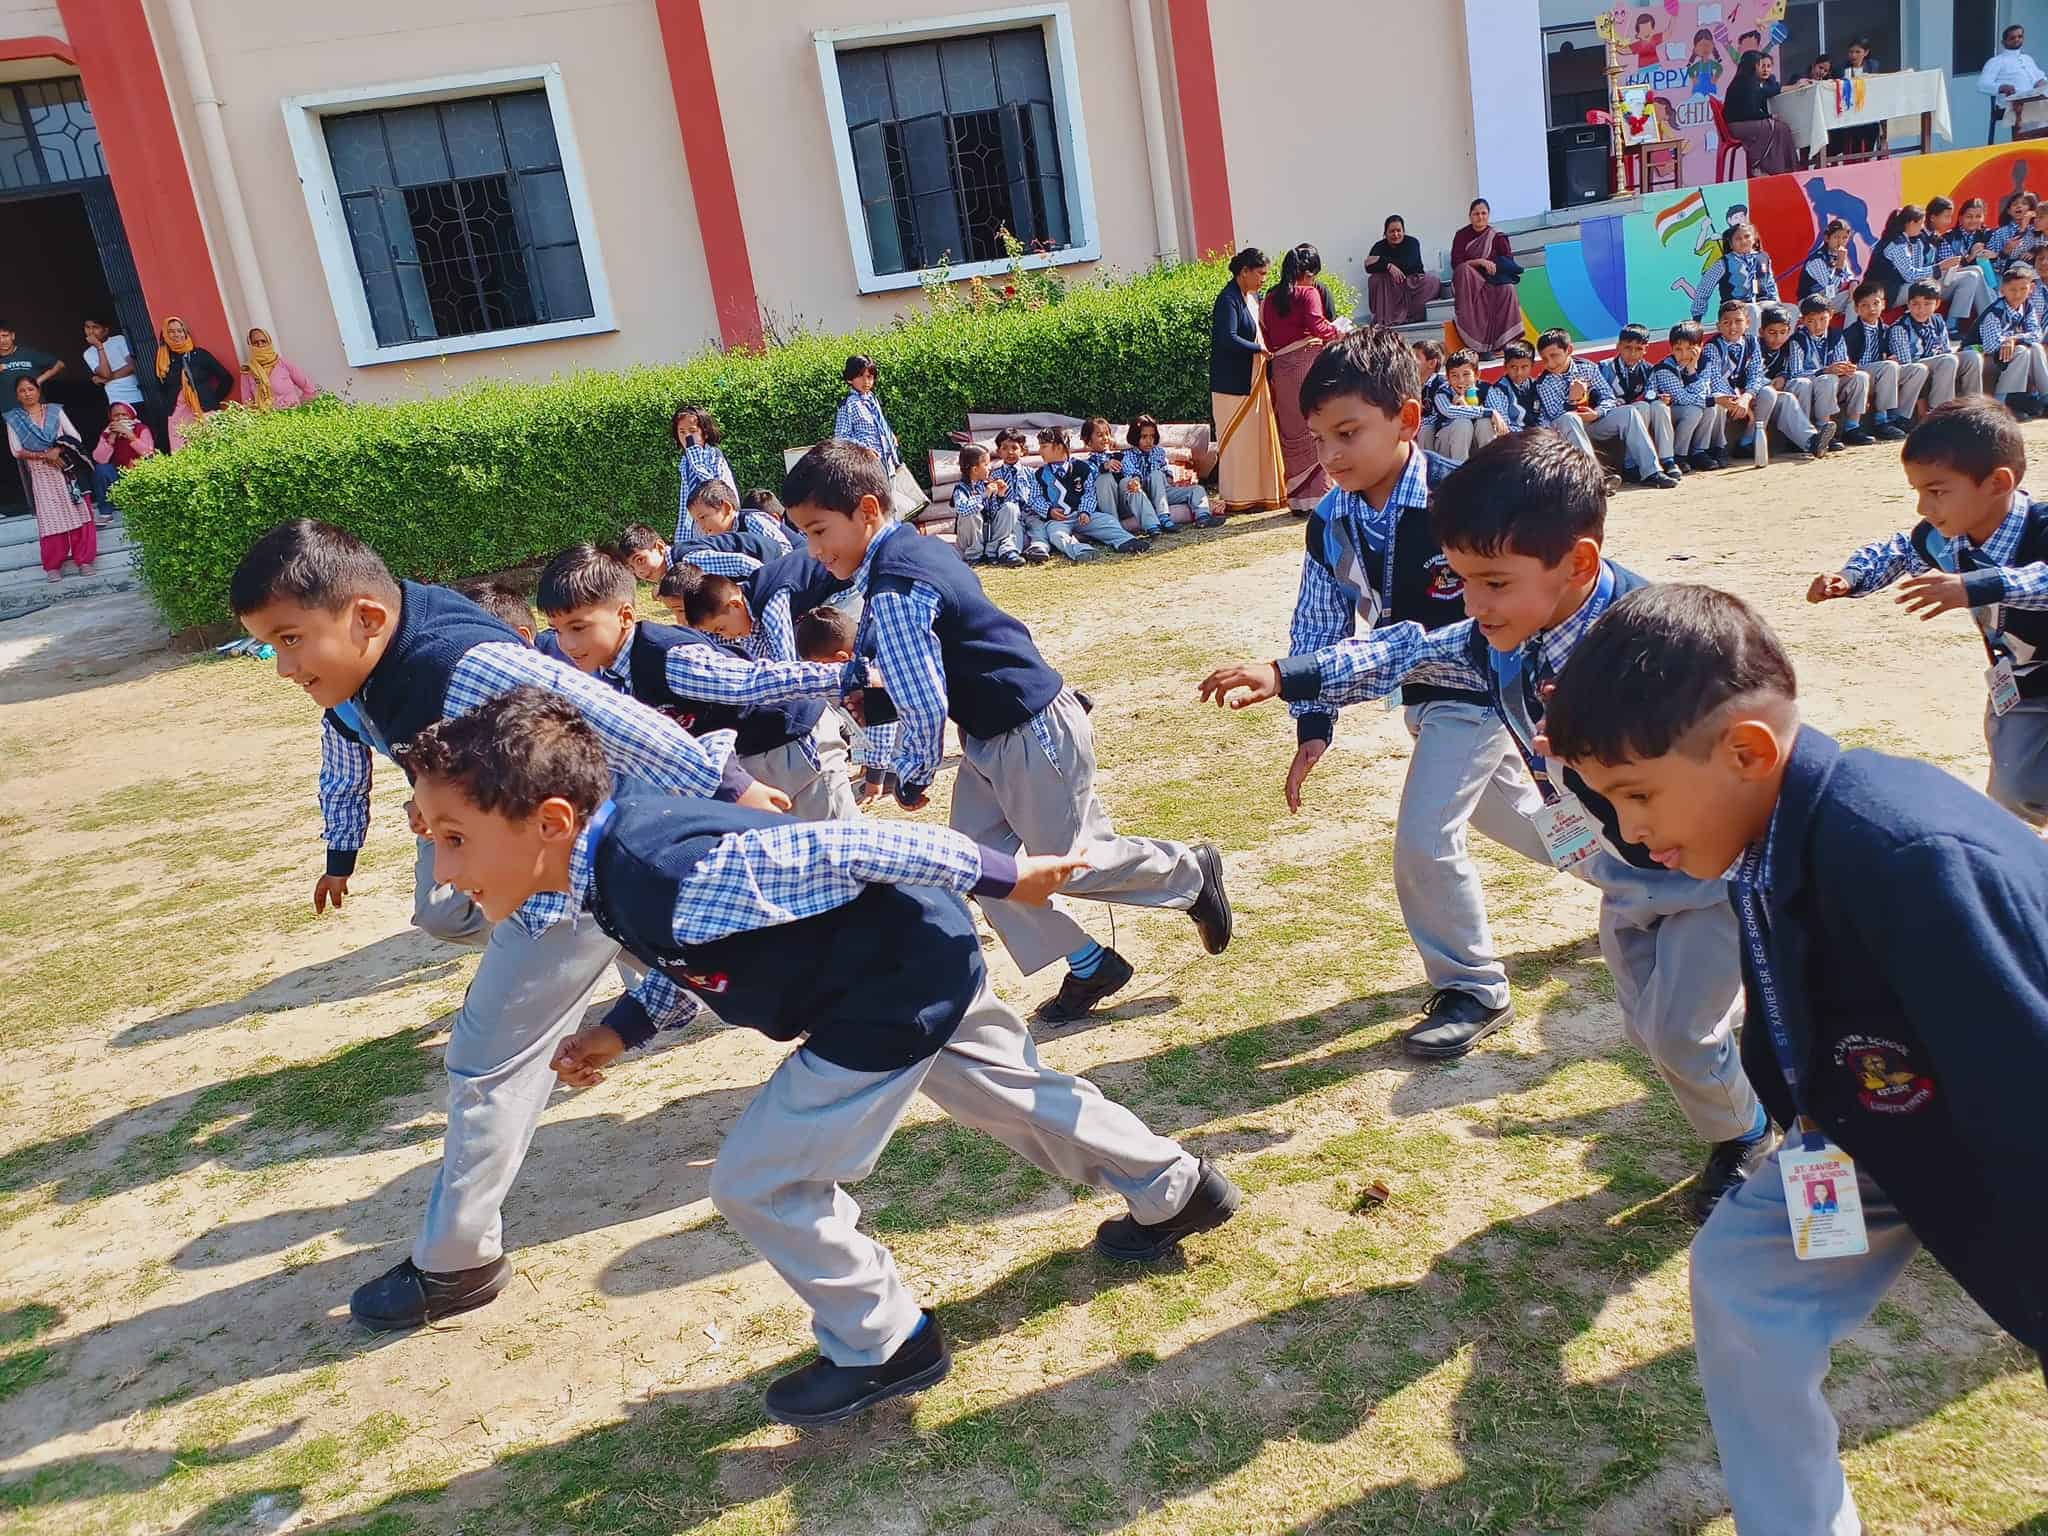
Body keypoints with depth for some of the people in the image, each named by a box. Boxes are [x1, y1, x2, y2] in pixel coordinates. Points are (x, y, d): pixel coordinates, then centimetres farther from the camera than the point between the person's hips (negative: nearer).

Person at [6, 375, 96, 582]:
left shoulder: (55, 410, 6)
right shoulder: (14, 419, 4)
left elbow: (75, 437, 1)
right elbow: (17, 451, -1)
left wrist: (58, 450, -15)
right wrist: (44, 456, -14)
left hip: (67, 469, 0)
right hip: (40, 474, 0)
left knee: (77, 512, -3)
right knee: (50, 518, -3)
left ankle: (84, 560, 3)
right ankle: (53, 566, 2)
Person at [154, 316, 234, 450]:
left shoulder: (199, 354, 3)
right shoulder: (162, 362, 10)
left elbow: (227, 378, 4)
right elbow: (162, 391, 21)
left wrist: (214, 401, 3)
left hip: (205, 413, -2)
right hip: (178, 418, 2)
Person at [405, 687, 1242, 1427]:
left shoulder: (665, 881, -33)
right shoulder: (621, 842, -4)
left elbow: (852, 850, -30)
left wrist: (999, 875, -21)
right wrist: (625, 1024, 6)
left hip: (898, 990, -10)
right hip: (924, 960, 10)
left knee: (757, 1181, -1)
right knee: (1014, 1093, 29)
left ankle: (883, 1346, 20)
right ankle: (1176, 1190, 51)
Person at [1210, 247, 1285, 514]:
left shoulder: (1249, 299, 13)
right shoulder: (1228, 300, -15)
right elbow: (1228, 339, -25)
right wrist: (1259, 349, -13)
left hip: (1254, 381, 9)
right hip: (1234, 383, -9)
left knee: (1259, 438, 10)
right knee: (1239, 440, -3)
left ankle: (1261, 494, 17)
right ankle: (1237, 498, 4)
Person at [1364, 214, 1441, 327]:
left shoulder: (1412, 242, -4)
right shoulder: (1380, 246, -1)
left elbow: (1407, 264, -23)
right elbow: (1368, 267, -17)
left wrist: (1381, 261, -23)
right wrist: (1389, 266, -33)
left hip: (1413, 283, 0)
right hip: (1390, 288, 0)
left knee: (1434, 280, -25)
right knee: (1376, 279, -26)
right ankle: (1382, 319, -28)